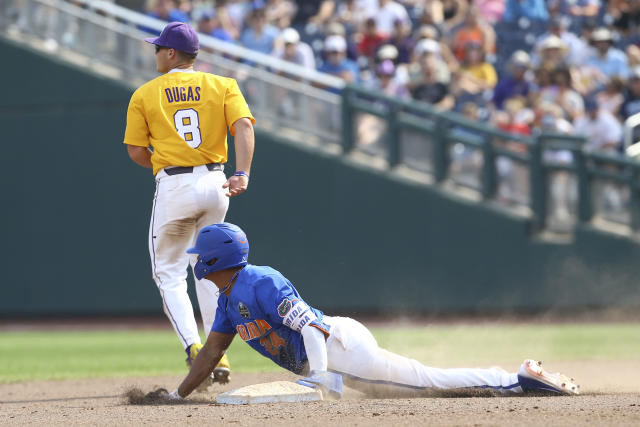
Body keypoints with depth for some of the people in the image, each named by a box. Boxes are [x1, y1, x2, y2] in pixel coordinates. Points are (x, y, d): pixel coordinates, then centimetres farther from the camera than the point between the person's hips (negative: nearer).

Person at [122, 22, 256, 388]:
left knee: (170, 274, 7)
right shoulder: (222, 86, 7)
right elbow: (244, 125, -10)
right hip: (215, 184, 3)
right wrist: (242, 175, -19)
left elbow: (137, 152, 3)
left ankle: (194, 348, -13)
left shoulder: (145, 95, 3)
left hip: (173, 186, -3)